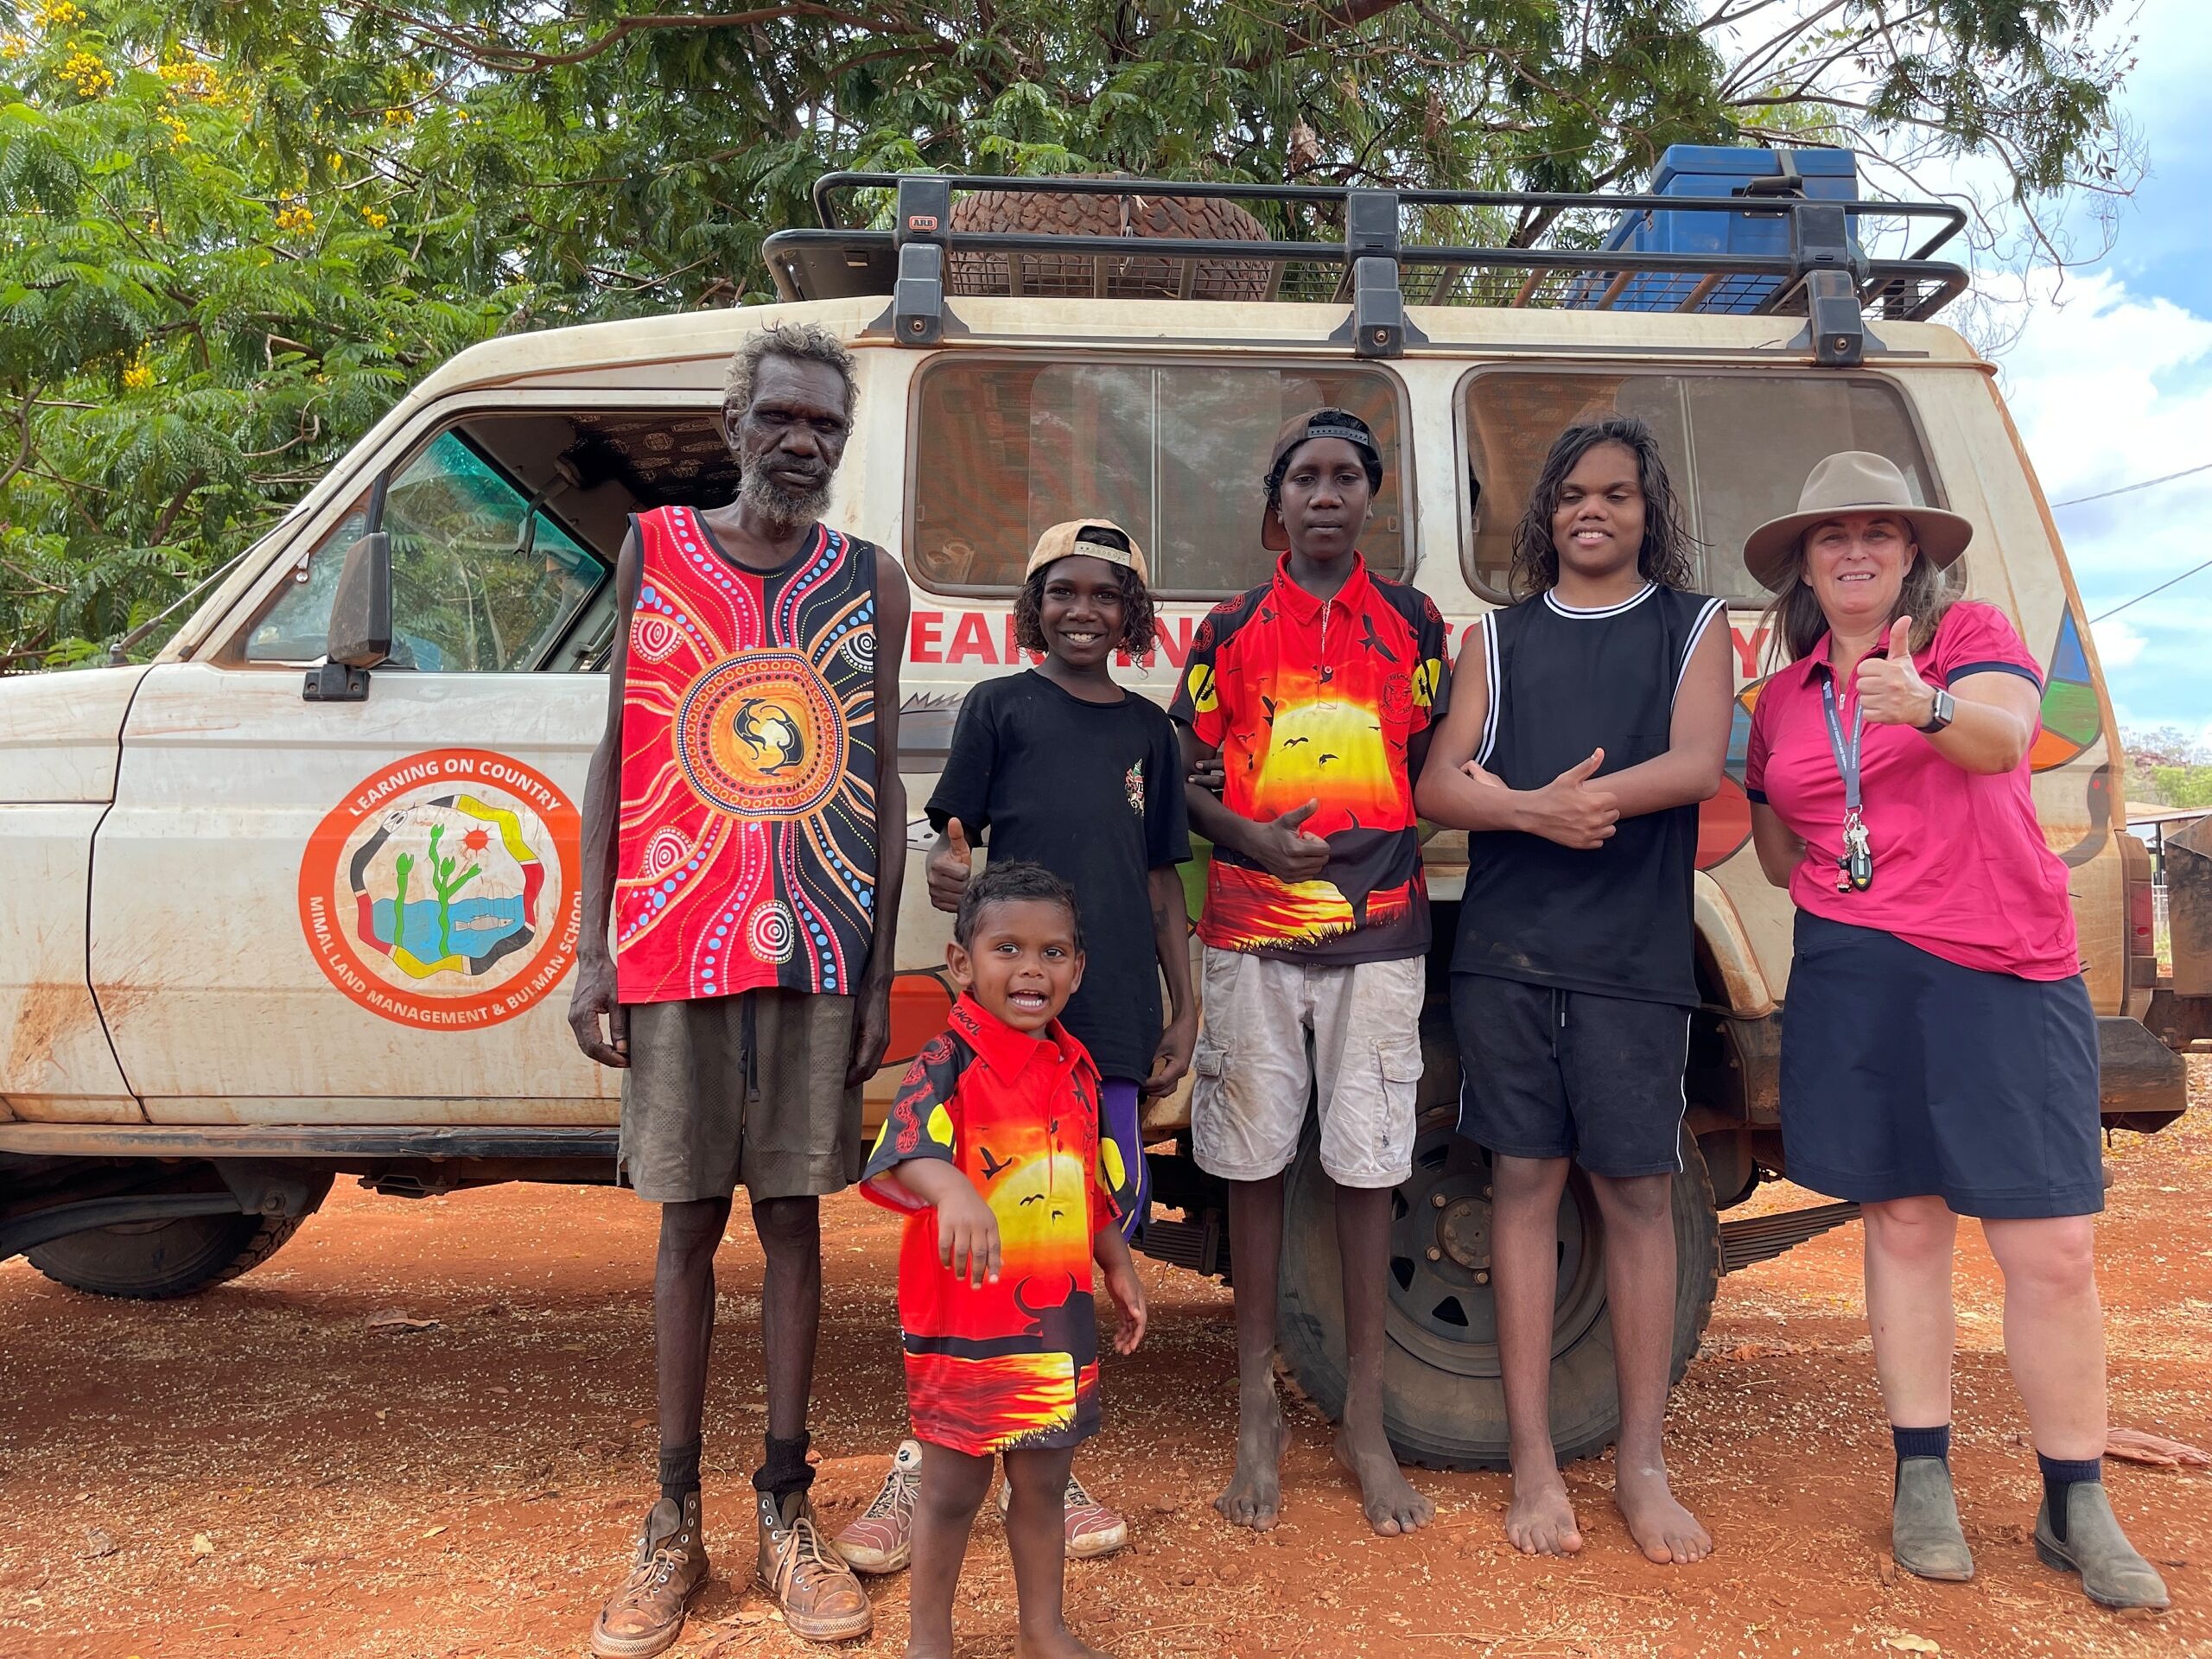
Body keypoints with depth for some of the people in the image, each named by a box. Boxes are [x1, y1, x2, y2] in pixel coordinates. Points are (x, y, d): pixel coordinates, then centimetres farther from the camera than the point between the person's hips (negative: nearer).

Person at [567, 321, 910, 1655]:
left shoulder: (871, 583, 6)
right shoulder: (656, 552, 5)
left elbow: (883, 787, 7)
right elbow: (616, 758, 5)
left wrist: (881, 973, 2)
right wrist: (593, 952, -1)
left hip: (817, 954, 1)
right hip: (674, 946, 0)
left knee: (793, 1218, 8)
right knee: (690, 1223, 6)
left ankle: (787, 1511, 19)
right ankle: (674, 1526, 18)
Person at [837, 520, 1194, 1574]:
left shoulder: (1149, 731, 14)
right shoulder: (1000, 707, 4)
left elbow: (1161, 884, 16)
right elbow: (952, 845, 1)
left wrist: (1184, 1011, 11)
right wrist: (944, 877, -22)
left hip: (1117, 1023, 4)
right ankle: (923, 1468, 10)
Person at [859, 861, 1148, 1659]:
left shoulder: (1077, 1069, 5)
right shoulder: (948, 1061, -15)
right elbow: (909, 1144, -36)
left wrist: (1120, 1269, 18)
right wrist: (954, 1190, -54)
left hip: (1058, 1316, 5)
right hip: (962, 1317, -5)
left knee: (1044, 1481, 19)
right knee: (953, 1487, 10)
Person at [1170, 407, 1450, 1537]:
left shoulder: (1411, 624, 9)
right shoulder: (1232, 629, 8)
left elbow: (1432, 773, 10)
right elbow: (1184, 777, 7)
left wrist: (1377, 847, -7)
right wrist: (1249, 834, -11)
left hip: (1377, 932, 0)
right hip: (1251, 933, 0)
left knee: (1367, 1167, 4)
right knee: (1254, 1163, 6)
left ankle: (1366, 1422, 19)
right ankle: (1257, 1413, 20)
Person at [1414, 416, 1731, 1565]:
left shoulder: (1694, 628, 10)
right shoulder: (1499, 638, 14)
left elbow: (1699, 766, -7)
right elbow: (1437, 789, 4)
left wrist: (1565, 800, -15)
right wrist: (1537, 809, -15)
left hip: (1636, 957, -1)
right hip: (1505, 952, 1)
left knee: (1637, 1192, 1)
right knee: (1524, 1181, 3)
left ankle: (1641, 1463, 14)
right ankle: (1533, 1462, 12)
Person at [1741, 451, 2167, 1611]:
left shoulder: (1969, 634, 3)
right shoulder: (1782, 701, 13)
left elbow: (2003, 735, -21)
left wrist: (1927, 708, -41)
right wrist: (1735, 782, 5)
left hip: (2004, 975, -2)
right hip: (1854, 980, 3)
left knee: (2053, 1250, -2)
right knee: (1902, 1223, 8)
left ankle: (2076, 1508, 14)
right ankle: (1923, 1482, 19)